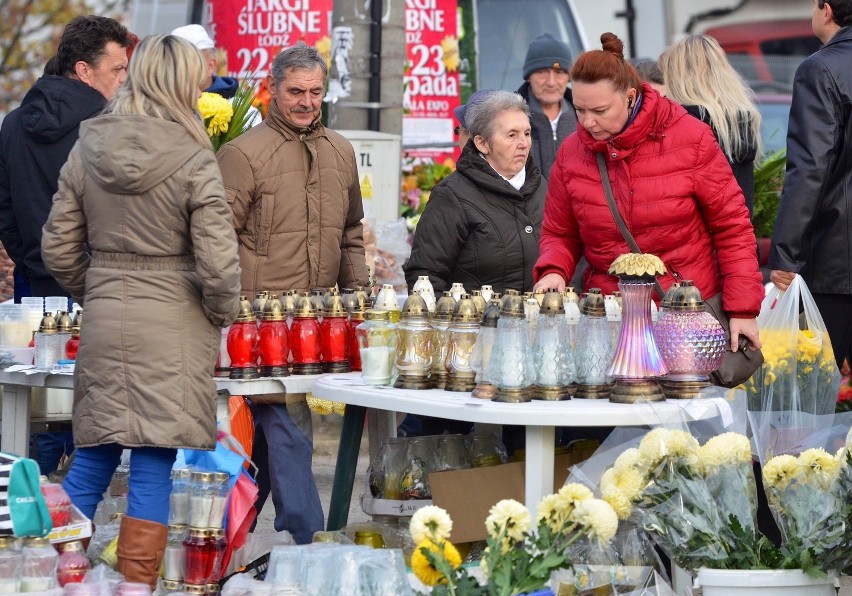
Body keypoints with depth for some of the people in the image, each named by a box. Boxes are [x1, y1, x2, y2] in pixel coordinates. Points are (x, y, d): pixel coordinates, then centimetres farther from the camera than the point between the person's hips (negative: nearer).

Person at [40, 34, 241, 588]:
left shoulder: (87, 147, 2)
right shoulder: (193, 159, -12)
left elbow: (58, 248, 6)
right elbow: (218, 264, -14)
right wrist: (223, 315, 4)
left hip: (104, 319, 4)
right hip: (173, 325, -4)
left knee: (93, 457, 14)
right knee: (153, 467, 2)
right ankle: (137, 582, 7)